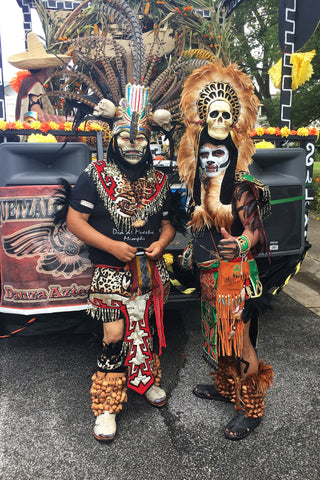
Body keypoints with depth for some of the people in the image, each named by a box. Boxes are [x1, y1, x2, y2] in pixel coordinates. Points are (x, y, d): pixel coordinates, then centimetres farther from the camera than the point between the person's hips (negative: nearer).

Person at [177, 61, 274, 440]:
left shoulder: (242, 184, -11)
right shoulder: (201, 182, 6)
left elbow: (254, 231, -12)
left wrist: (241, 244, -31)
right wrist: (191, 251, 11)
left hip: (236, 268, -6)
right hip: (210, 268, 7)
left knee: (239, 336, 2)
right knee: (218, 329, 20)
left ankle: (252, 407, 22)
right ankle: (225, 385, 42)